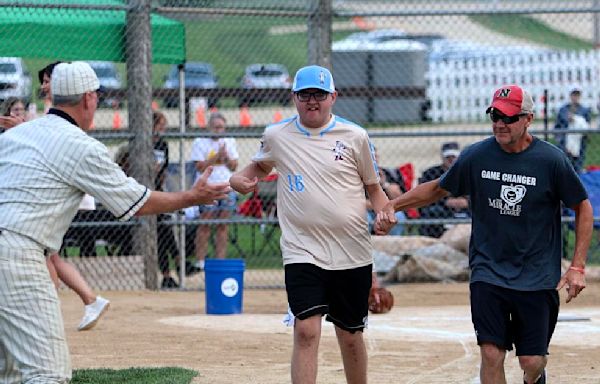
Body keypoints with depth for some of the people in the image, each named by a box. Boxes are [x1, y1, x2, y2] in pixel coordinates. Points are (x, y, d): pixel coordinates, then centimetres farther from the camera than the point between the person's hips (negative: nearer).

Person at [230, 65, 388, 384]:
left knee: (350, 335, 11)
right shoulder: (276, 136, 3)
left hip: (352, 253, 1)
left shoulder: (355, 136, 0)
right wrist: (239, 178, 0)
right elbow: (260, 166, 22)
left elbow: (373, 187, 9)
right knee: (306, 331, -16)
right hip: (302, 254, -1)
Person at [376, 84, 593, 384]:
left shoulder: (551, 160, -8)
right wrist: (392, 206, 3)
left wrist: (577, 267, -5)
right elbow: (437, 189, 14)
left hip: (537, 277, -1)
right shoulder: (476, 156, -2)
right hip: (488, 272, 1)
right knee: (491, 354, -9)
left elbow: (583, 207, 2)